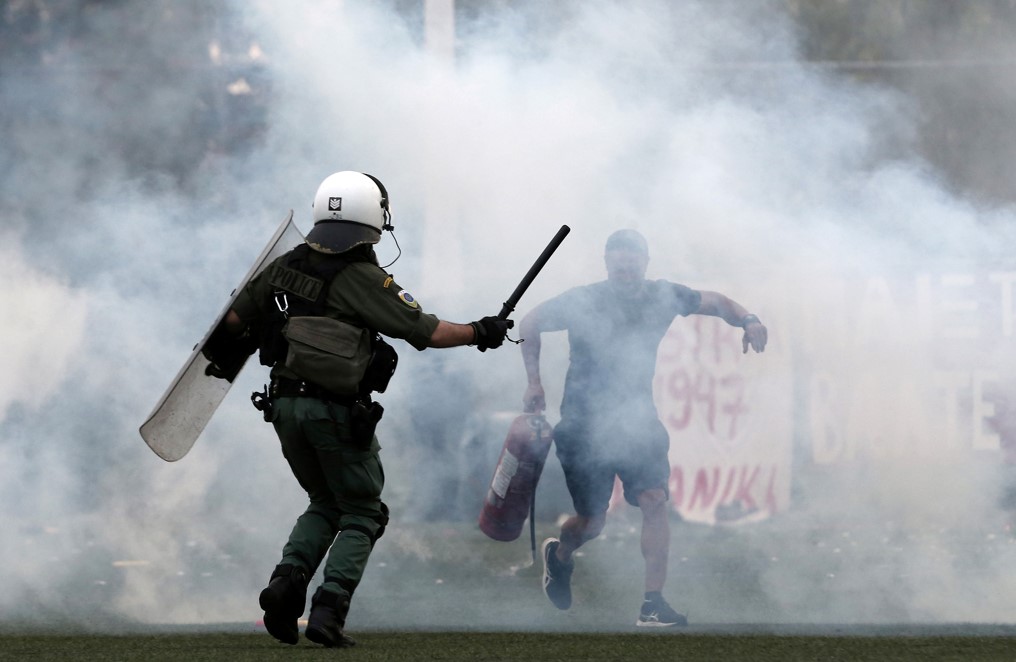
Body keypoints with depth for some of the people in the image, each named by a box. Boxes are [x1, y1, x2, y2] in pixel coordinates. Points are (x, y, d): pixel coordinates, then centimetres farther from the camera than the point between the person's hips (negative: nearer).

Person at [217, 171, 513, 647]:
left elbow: (236, 319, 13)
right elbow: (426, 332, -12)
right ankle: (328, 613, -8)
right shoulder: (365, 280, -13)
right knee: (361, 516, 8)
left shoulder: (285, 267, 5)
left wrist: (228, 351, 34)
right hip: (337, 411, -6)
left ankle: (287, 578, -1)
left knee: (325, 504, 23)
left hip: (285, 406, 6)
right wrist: (479, 332, 4)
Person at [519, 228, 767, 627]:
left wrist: (747, 320, -8)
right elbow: (529, 325, 0)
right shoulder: (584, 302, -13)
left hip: (637, 419, 3)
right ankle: (559, 556, 39)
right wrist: (534, 382, -7)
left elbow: (714, 302, 11)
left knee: (654, 500, -17)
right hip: (585, 425, -3)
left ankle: (653, 604, -15)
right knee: (592, 522, 2)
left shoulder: (662, 297, -3)